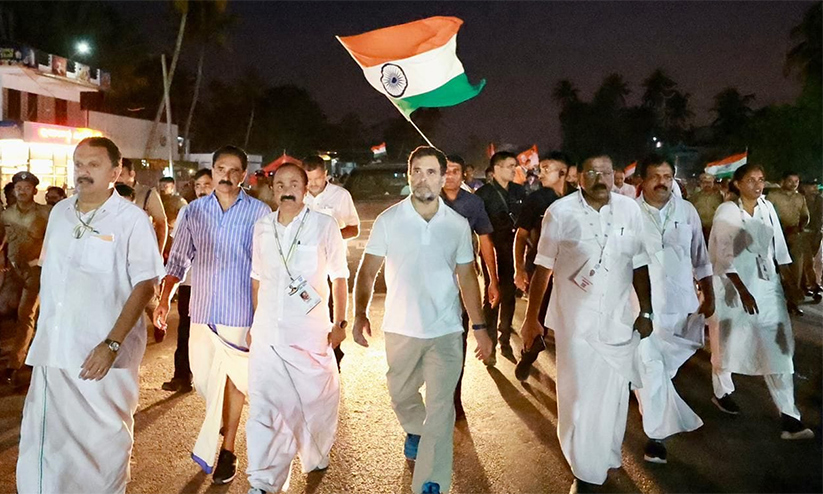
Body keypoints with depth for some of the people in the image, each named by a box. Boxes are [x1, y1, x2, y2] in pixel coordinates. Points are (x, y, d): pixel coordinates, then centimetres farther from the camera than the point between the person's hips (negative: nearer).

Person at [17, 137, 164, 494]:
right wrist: (41, 334, 14)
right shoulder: (59, 212, 9)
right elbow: (49, 273, 18)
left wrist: (112, 344, -20)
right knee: (42, 443, 12)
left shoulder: (132, 219, -9)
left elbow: (146, 284, -12)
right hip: (53, 349, 5)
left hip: (103, 354, -5)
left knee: (103, 444, 9)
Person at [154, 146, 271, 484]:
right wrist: (165, 299, -2)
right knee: (204, 378, 12)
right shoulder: (194, 211, 5)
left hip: (240, 313, -3)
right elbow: (178, 259, 8)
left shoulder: (259, 213, -5)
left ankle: (227, 451, 18)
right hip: (202, 311, 4)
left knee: (233, 379, 4)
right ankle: (225, 420, 43)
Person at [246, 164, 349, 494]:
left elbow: (339, 277, 1)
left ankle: (316, 457, 39)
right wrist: (254, 322, 14)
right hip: (267, 333, 3)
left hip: (310, 333, -2)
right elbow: (256, 278, 14)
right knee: (263, 406, 1)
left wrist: (340, 323, -1)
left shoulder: (325, 226, -5)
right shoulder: (261, 228, 6)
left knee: (316, 399, 12)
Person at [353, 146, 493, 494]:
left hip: (446, 331, -1)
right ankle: (417, 434, 52)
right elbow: (367, 272, -3)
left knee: (441, 411, -3)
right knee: (401, 397, 20)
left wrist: (479, 327, 3)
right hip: (400, 330, 1)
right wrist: (360, 314, -17)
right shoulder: (388, 220, -5)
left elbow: (467, 277, 5)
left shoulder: (458, 224, -2)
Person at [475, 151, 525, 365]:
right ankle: (490, 345, 10)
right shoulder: (484, 193, -7)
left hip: (513, 251, 4)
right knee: (492, 296, 1)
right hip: (492, 251, -4)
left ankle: (505, 341, 24)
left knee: (509, 295, 11)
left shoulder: (519, 191, 7)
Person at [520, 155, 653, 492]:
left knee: (613, 396, 15)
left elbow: (639, 266, 4)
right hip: (575, 321, -2)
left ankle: (606, 459, 39)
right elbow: (542, 268, -5)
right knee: (580, 398, 4)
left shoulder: (630, 210, -3)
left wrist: (646, 312, 7)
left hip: (618, 321, 3)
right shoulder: (560, 212, -11)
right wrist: (531, 319, -2)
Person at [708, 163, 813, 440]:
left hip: (768, 285, 4)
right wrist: (743, 291, -19)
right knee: (729, 342, 11)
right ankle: (722, 392, 34)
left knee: (778, 347, 0)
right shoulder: (726, 212, -10)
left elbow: (779, 248, 10)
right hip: (733, 286, -4)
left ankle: (789, 417, 2)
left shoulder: (768, 208, 5)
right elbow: (724, 256, -14)